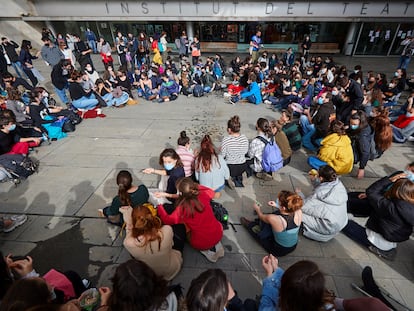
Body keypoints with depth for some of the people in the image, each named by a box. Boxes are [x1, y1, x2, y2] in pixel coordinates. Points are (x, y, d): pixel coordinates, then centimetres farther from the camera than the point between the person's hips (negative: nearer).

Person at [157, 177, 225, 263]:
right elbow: (211, 192, 13)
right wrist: (197, 186, 8)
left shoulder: (182, 208, -21)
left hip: (201, 244, -3)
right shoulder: (203, 195, -11)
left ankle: (207, 251, 12)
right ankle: (216, 245, 16)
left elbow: (167, 220, -9)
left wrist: (160, 207, 5)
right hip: (218, 235, 4)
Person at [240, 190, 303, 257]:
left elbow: (262, 216, -11)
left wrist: (257, 209, 10)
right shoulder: (299, 211, -25)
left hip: (278, 250, -5)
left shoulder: (273, 219, -37)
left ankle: (248, 225, 45)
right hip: (293, 247, 5)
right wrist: (276, 206, 0)